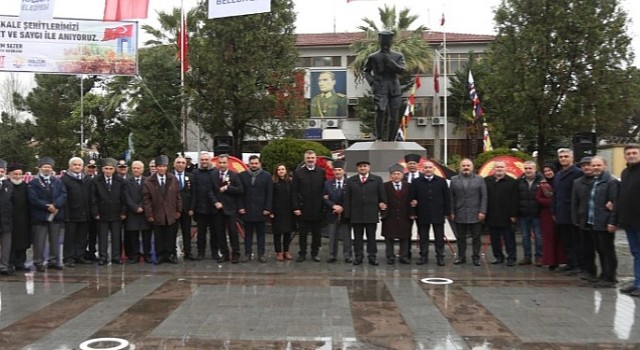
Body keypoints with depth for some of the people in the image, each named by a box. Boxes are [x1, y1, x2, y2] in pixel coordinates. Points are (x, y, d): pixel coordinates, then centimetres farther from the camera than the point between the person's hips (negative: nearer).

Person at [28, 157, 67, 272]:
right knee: (39, 241, -1)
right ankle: (38, 263, 6)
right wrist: (47, 206, -16)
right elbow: (33, 199, -11)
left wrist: (55, 205, -15)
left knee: (55, 240, 10)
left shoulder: (58, 181, 11)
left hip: (56, 215, 4)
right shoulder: (34, 182, -1)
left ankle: (54, 261, 19)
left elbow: (63, 195, 1)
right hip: (40, 216, -4)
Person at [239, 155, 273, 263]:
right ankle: (247, 253, 14)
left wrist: (268, 209, -7)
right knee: (248, 234, 8)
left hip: (261, 211, -1)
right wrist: (240, 207, -4)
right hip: (247, 210, 1)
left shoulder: (266, 175, 1)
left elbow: (269, 194, -1)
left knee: (261, 234, 6)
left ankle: (261, 254, 11)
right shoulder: (242, 175, 4)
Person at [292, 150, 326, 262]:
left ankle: (315, 253, 20)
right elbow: (295, 192, -2)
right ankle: (302, 254, 17)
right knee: (303, 233, 7)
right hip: (303, 209, -1)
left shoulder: (322, 172, 3)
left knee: (316, 233, 9)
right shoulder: (298, 173, 1)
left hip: (318, 209, 1)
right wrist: (296, 207, -8)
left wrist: (324, 205, -3)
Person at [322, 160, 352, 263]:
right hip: (332, 215, 2)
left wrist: (342, 208, -11)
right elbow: (325, 198, 2)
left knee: (346, 237, 3)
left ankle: (347, 256, 10)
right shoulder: (327, 183, 8)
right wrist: (334, 206, -13)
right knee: (332, 237, 6)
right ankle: (332, 256, 13)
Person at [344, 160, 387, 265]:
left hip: (372, 214, -1)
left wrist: (383, 208, 0)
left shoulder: (377, 180, 5)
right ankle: (358, 257, 12)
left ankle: (372, 257, 9)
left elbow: (383, 196, 6)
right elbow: (347, 198, 5)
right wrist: (347, 214, -1)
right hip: (356, 214, 1)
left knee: (371, 236, 4)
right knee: (358, 237, 6)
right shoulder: (350, 181, 7)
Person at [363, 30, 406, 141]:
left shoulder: (398, 56, 10)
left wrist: (389, 61, -14)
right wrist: (371, 82, 3)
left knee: (393, 116, 1)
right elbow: (366, 71, 20)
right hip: (380, 89, -2)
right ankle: (379, 137, -12)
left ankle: (390, 140, 15)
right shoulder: (373, 57, 9)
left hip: (394, 90, 2)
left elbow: (401, 70, -4)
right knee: (380, 111, -24)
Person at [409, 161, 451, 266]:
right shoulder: (416, 182, 3)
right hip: (422, 215, 0)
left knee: (439, 237, 5)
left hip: (438, 214, 0)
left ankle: (440, 257, 12)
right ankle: (423, 256, 15)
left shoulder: (441, 181, 3)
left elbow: (447, 198, 3)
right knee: (423, 238, 7)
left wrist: (447, 212, 0)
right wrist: (414, 212, -7)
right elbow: (411, 198, 2)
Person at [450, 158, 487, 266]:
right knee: (460, 237, 7)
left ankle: (476, 257, 12)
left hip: (475, 215, -1)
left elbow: (484, 197, 0)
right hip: (459, 215, 1)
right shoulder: (454, 180, 7)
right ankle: (461, 257, 16)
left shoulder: (479, 179, 3)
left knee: (476, 237, 4)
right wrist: (452, 213, 1)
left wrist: (482, 212, -7)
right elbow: (452, 198, 5)